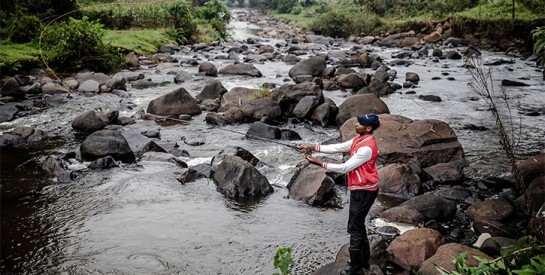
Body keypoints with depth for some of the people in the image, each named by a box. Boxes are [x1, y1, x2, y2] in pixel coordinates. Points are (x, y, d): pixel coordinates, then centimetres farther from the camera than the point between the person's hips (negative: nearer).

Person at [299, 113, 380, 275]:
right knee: (358, 225, 20)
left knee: (354, 228, -3)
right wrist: (313, 147, -3)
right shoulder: (358, 140, 6)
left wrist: (319, 163, -23)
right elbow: (337, 148, 6)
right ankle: (364, 261, 34)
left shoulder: (367, 148, -25)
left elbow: (345, 168, -24)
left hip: (364, 191, -10)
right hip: (360, 189, 10)